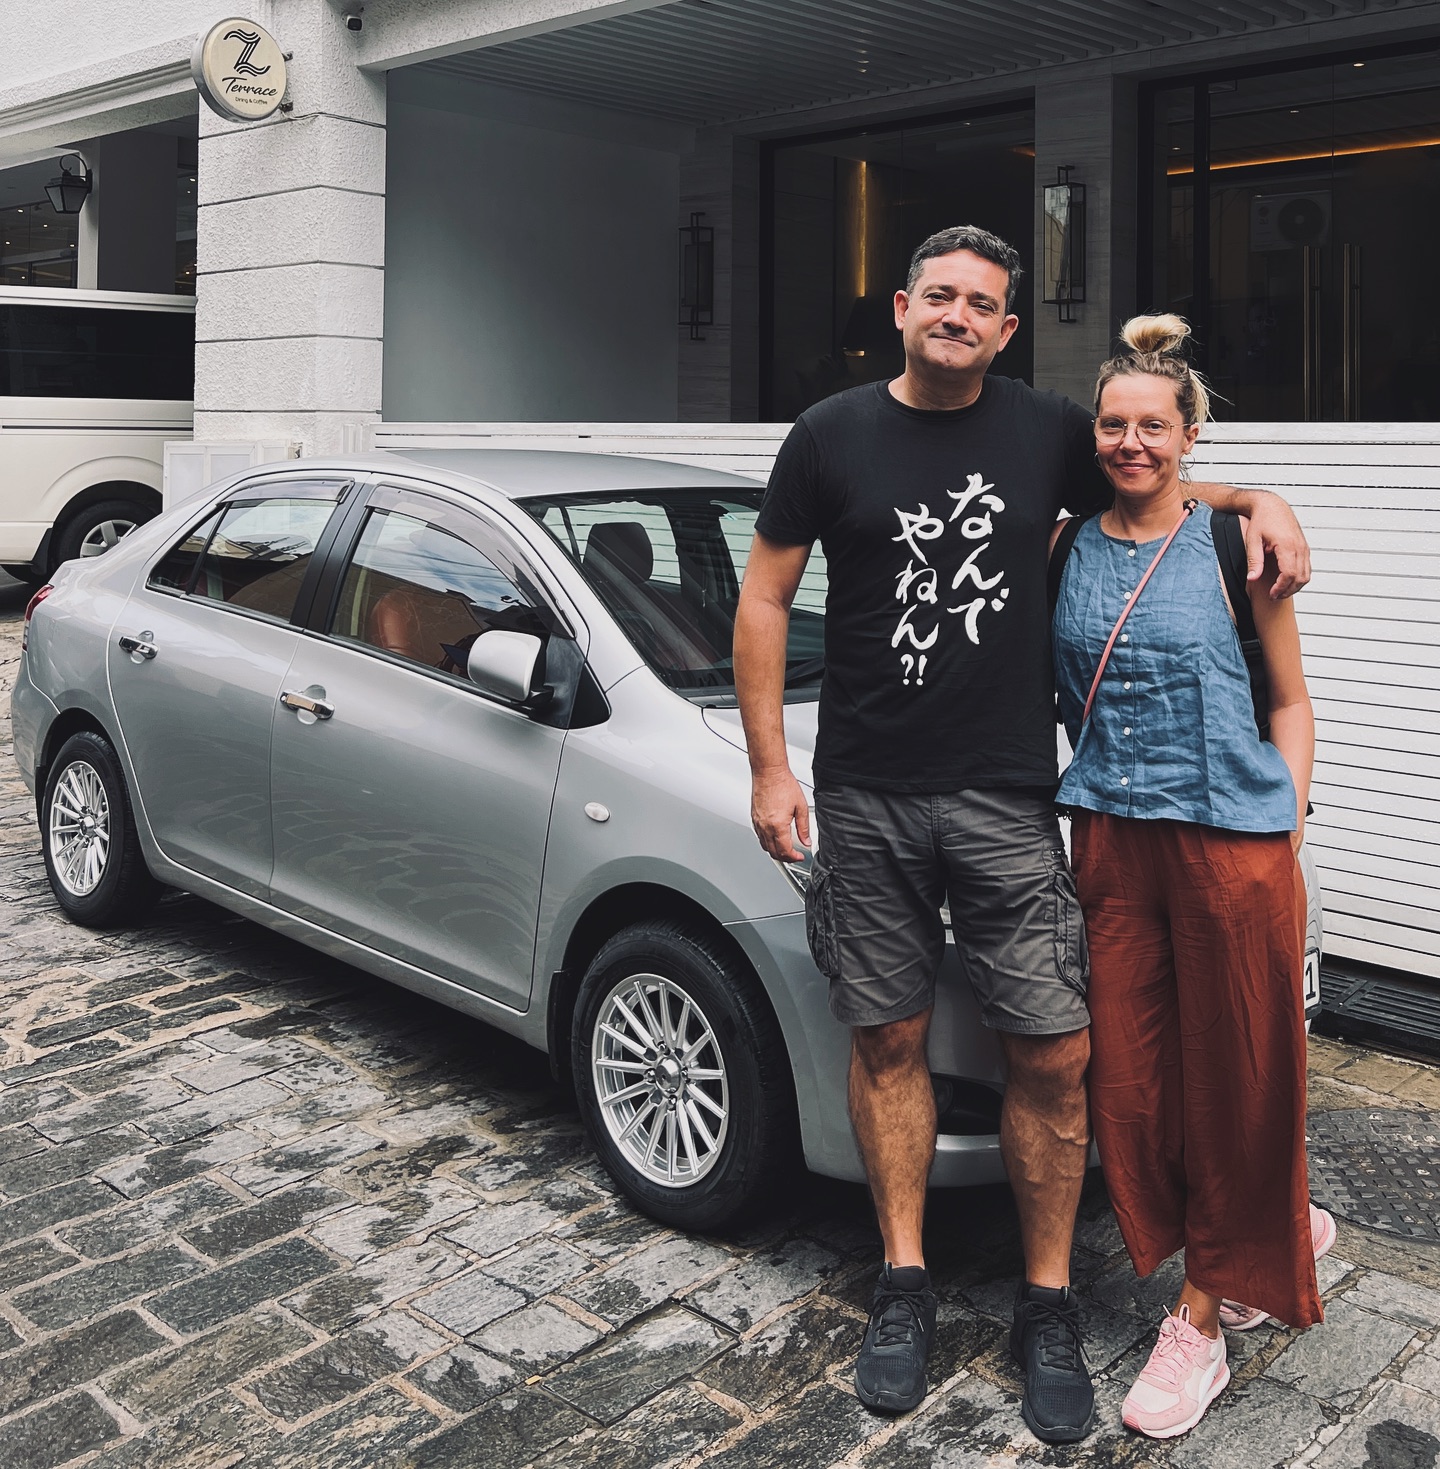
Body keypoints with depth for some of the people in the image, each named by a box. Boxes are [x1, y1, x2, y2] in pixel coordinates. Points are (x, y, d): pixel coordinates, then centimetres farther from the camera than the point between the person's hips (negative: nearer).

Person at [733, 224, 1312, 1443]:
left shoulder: (1051, 432, 5)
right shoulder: (833, 434, 3)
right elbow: (764, 597, 6)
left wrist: (1256, 500, 2)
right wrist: (769, 767, 0)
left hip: (1008, 798, 0)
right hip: (866, 801, 0)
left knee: (1055, 1055, -2)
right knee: (889, 1041, 8)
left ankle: (1049, 1304, 17)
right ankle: (905, 1285, 25)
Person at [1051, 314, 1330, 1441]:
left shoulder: (1234, 544, -3)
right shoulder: (1067, 546, 7)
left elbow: (1290, 702, 4)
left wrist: (1285, 830, -2)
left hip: (1231, 840, -4)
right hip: (1109, 837, 4)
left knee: (1234, 1076, 4)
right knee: (1129, 1074, 8)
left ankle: (1202, 1322, 21)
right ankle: (1289, 1228, 34)